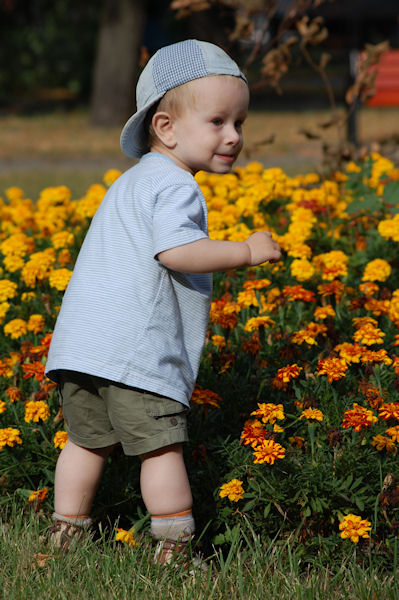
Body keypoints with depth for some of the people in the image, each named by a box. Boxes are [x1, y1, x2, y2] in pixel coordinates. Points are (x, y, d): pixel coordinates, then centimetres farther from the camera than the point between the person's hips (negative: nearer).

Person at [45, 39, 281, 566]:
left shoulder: (132, 181, 24)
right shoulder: (174, 186, -8)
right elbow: (176, 251, -22)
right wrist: (247, 251, -14)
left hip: (80, 344, 9)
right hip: (137, 350, -9)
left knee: (87, 441, 16)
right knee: (160, 446, -2)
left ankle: (66, 536, 22)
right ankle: (174, 549, 1)